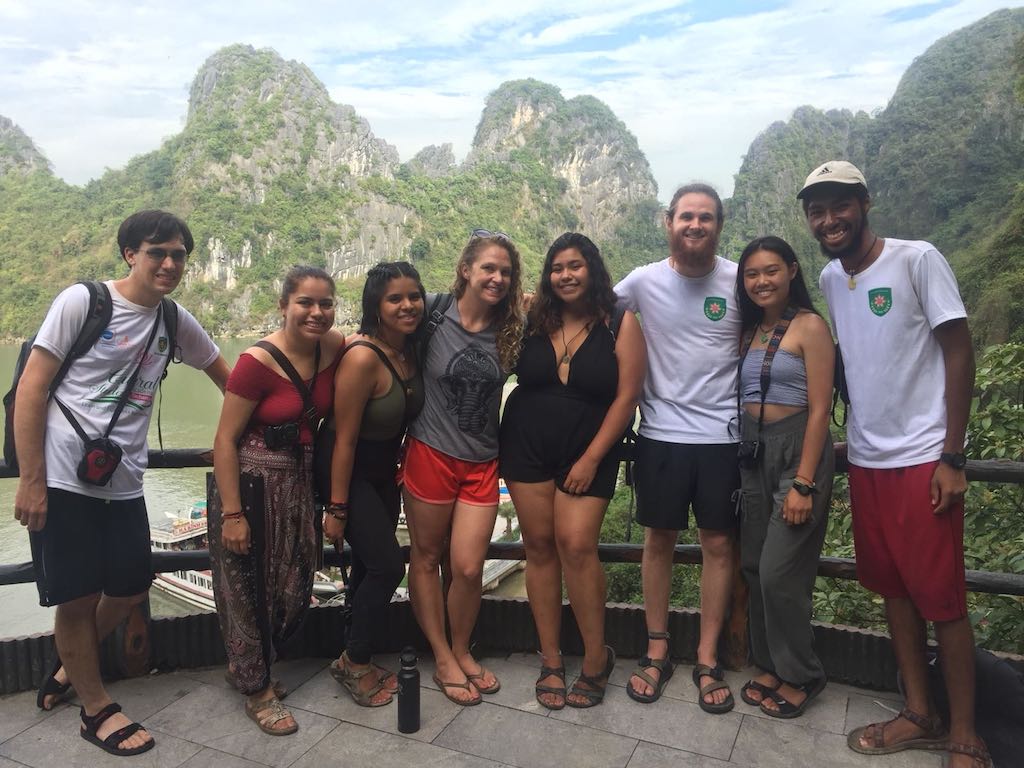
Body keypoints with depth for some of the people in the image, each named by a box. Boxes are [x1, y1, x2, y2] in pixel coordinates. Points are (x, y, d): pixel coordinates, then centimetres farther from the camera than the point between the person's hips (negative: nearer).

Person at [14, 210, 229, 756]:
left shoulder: (176, 322, 6)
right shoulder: (82, 301, -9)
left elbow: (221, 373, 23)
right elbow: (32, 388, -9)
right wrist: (30, 481, -12)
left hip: (124, 482, 5)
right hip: (63, 479, -5)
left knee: (131, 585, 13)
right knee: (76, 596, 6)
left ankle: (70, 665, 41)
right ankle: (96, 708, 25)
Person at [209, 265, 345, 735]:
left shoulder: (336, 348, -5)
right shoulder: (258, 362, -20)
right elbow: (225, 440, -16)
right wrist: (232, 514, -17)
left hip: (300, 481, 6)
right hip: (251, 483, -6)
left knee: (294, 587, 15)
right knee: (249, 586, 8)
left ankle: (248, 664, 41)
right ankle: (257, 689, 29)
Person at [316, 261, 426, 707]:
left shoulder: (411, 348, -5)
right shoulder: (363, 357, -28)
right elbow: (344, 439, -24)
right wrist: (337, 509, -19)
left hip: (384, 472, 8)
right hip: (348, 473, -7)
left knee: (371, 567, 15)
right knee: (388, 565, -7)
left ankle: (358, 661, 32)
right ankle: (353, 664, 14)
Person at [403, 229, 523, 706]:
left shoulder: (512, 330, -1)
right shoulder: (433, 313, -9)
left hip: (482, 463, 2)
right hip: (430, 453, -2)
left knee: (468, 567, 2)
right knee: (426, 557, 11)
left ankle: (462, 652, 30)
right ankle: (443, 660, 30)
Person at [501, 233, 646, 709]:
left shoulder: (620, 325, -4)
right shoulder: (533, 320, 3)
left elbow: (626, 398, -7)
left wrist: (591, 459, -10)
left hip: (587, 453, -3)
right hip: (526, 448, 3)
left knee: (576, 545, -12)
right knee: (540, 546, 5)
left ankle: (596, 657, 8)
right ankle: (550, 660, 17)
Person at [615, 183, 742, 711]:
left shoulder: (739, 281, -2)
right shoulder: (643, 281, -1)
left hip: (722, 434, 0)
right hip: (661, 432, 0)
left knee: (718, 543, 7)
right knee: (659, 539, 9)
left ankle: (707, 660, 22)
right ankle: (656, 652, 25)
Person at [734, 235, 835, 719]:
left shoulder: (809, 326, -7)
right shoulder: (747, 332, 10)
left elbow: (819, 409, -11)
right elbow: (742, 400, 11)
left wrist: (804, 483, -16)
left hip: (797, 449, -6)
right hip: (752, 452, 6)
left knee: (779, 571, -6)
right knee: (753, 566, 9)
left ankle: (800, 676, 15)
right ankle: (771, 665, 26)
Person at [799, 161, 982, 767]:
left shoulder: (917, 259, -9)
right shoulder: (830, 278, 8)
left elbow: (960, 353, -9)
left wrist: (952, 456, -12)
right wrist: (848, 437, 11)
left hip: (923, 459, -6)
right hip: (866, 460, 6)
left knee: (941, 598, 0)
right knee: (891, 588, 12)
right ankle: (920, 715, 26)